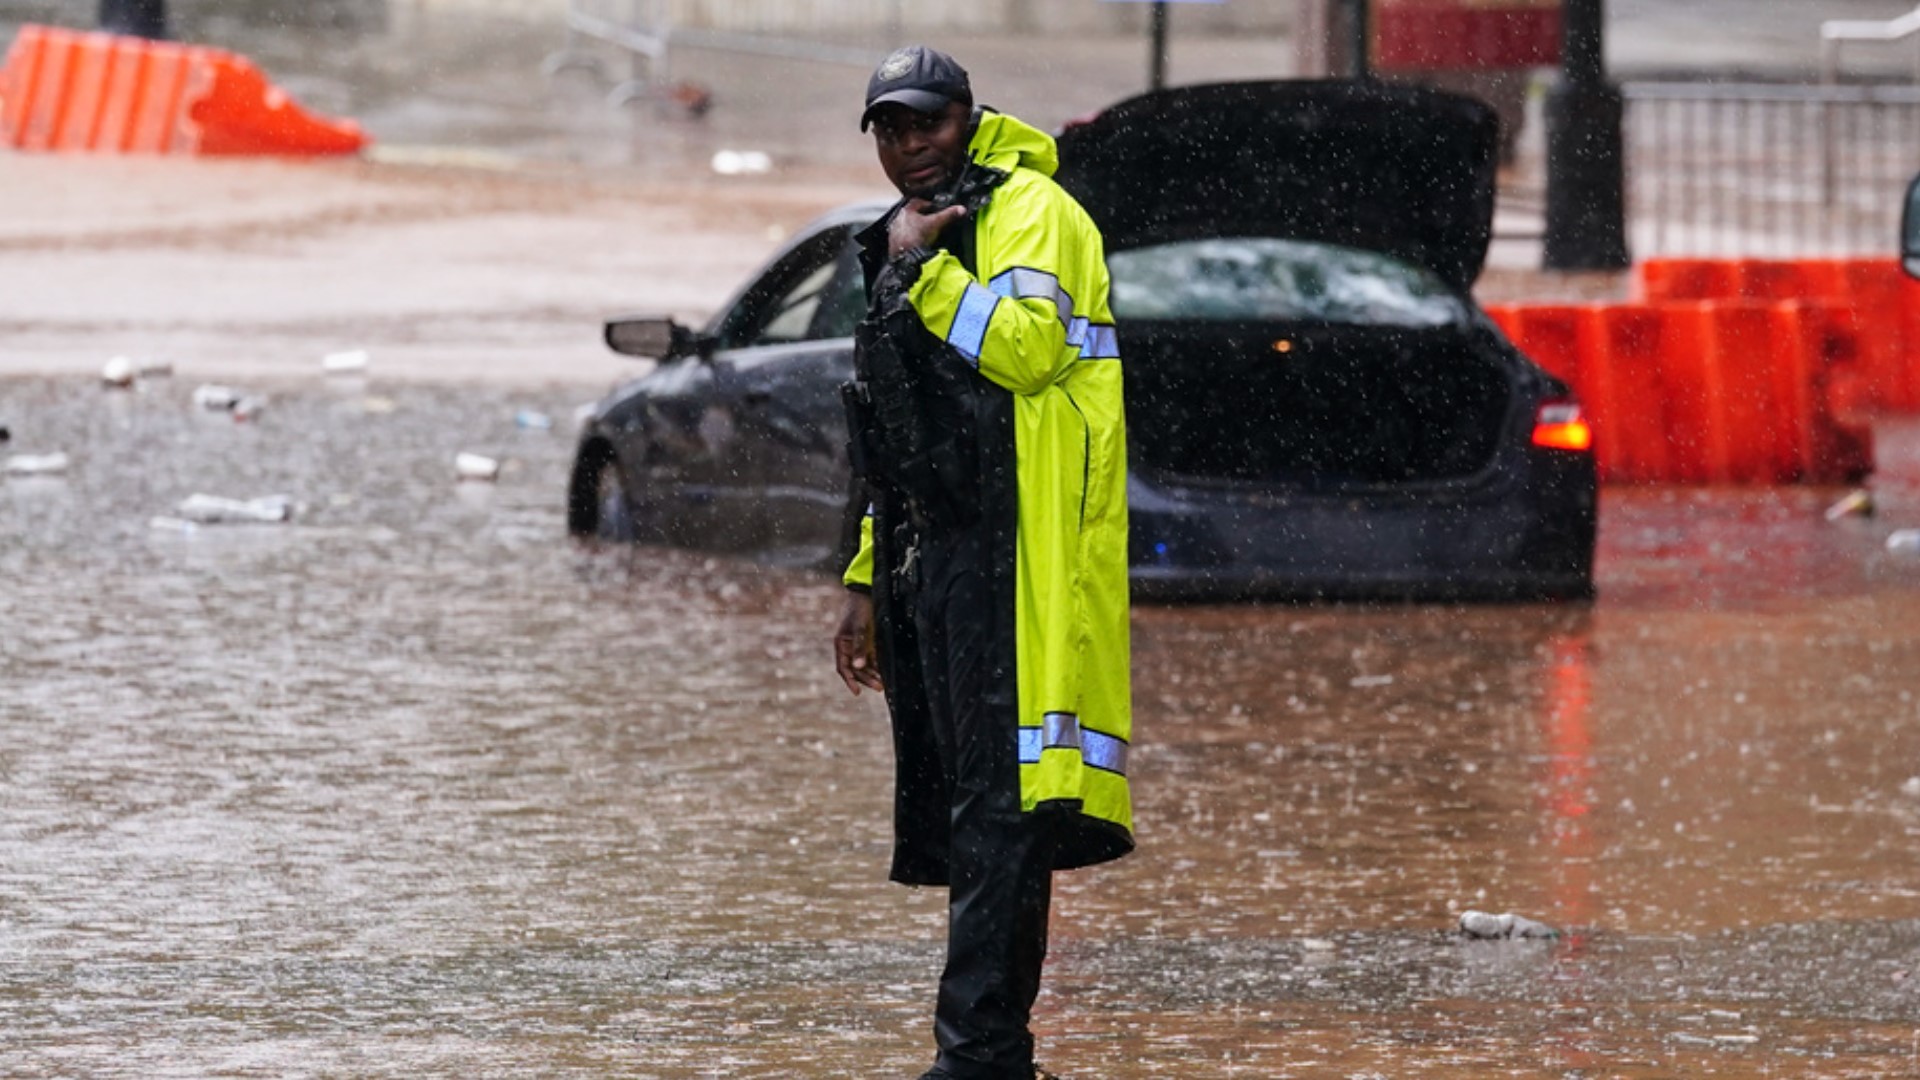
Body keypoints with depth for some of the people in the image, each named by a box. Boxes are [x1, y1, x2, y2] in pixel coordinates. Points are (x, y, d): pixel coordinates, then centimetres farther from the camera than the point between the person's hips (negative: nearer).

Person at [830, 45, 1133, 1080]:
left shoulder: (1026, 211, -3)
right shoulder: (910, 244, 24)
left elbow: (1024, 345, -23)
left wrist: (920, 265, -12)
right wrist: (867, 583, 24)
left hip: (1016, 555, -10)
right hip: (934, 564, 10)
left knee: (1000, 806, -14)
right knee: (963, 810, 8)